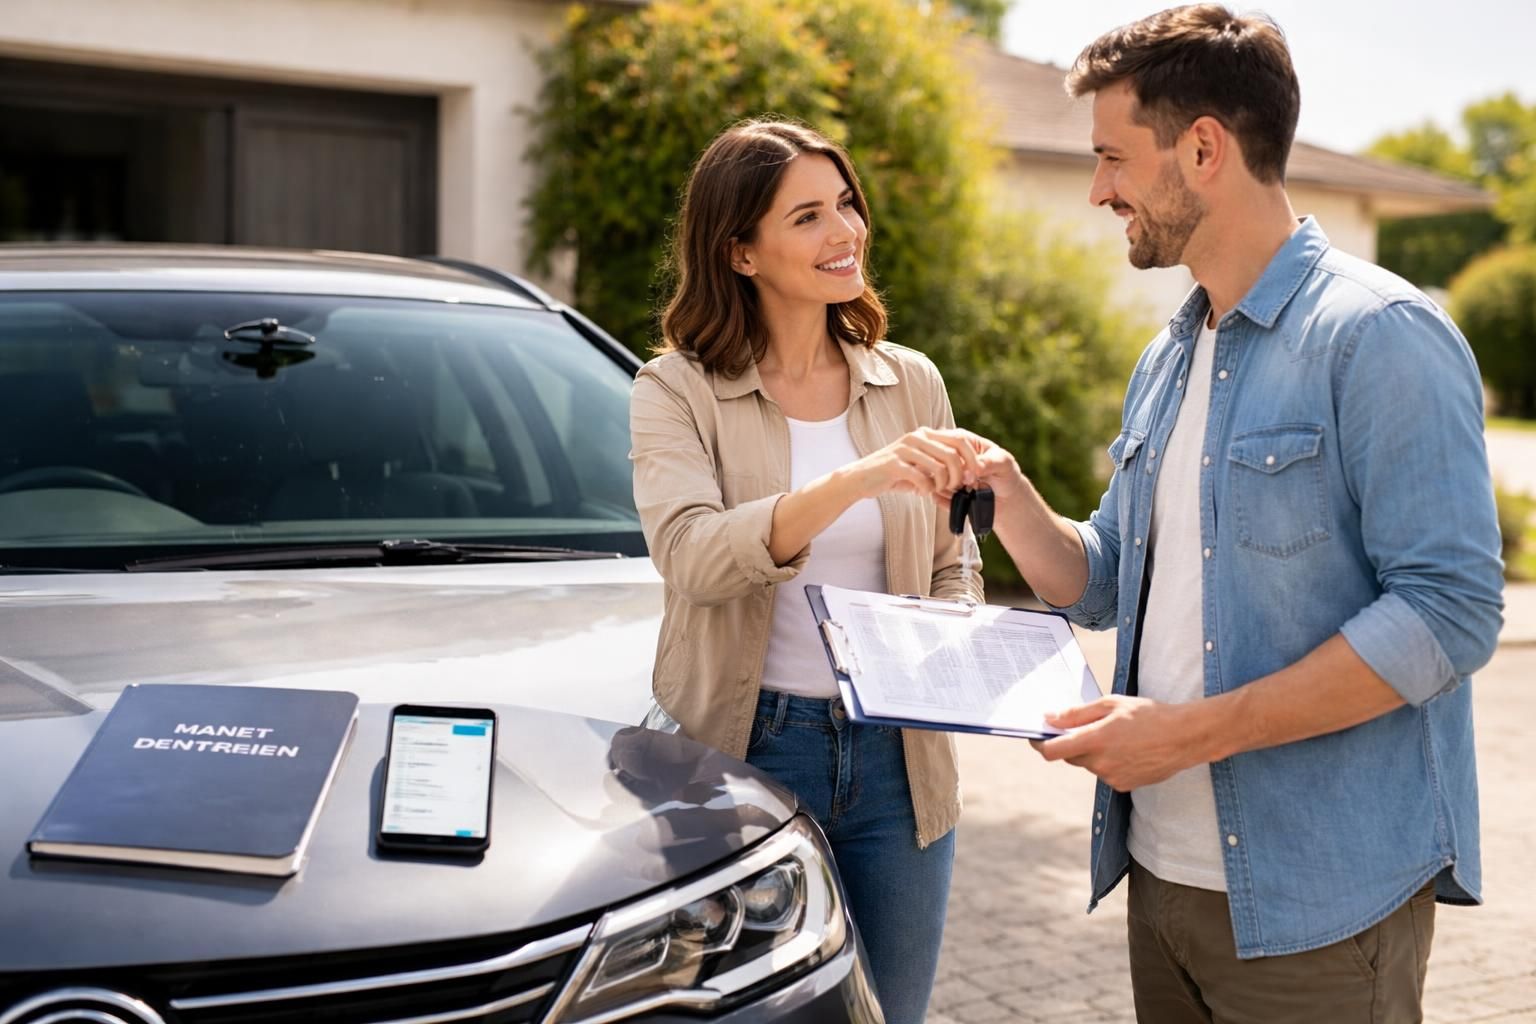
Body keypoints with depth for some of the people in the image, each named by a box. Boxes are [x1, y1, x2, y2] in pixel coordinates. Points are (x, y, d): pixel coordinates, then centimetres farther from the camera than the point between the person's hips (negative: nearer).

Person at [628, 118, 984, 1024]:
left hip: (896, 755, 4)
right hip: (749, 750, -3)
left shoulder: (911, 384, 6)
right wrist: (857, 481, -36)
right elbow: (692, 555, -24)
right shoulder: (679, 391, -6)